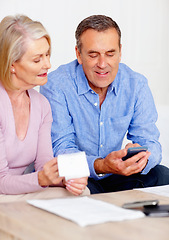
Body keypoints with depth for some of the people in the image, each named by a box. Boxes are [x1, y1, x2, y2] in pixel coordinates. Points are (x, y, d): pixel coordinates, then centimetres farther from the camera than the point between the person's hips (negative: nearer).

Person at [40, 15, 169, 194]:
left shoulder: (136, 84, -3)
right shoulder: (56, 85, -16)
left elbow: (149, 140, -5)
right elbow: (60, 149, -20)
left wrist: (141, 160, -32)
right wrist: (100, 166, -40)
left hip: (115, 178, 4)